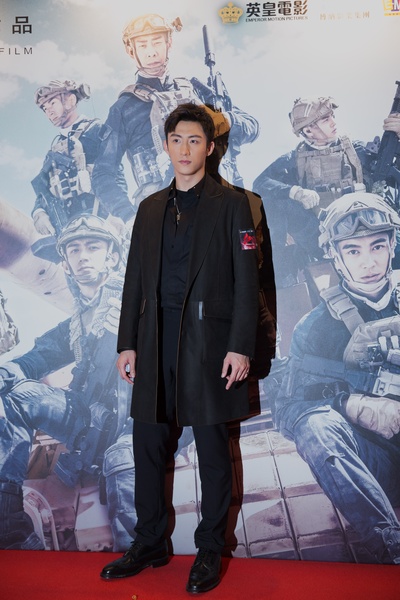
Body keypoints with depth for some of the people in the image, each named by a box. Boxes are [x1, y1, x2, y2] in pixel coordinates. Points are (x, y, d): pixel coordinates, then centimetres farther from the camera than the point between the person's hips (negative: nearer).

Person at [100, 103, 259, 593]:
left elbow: (245, 281, -4)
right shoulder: (150, 208, 15)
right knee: (148, 446, 9)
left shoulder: (231, 204, 2)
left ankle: (210, 551, 22)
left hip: (208, 341, -4)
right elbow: (135, 278, 14)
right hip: (155, 344, 5)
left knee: (212, 451, 6)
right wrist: (127, 343, 8)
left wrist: (240, 347, -12)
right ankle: (150, 544, 27)